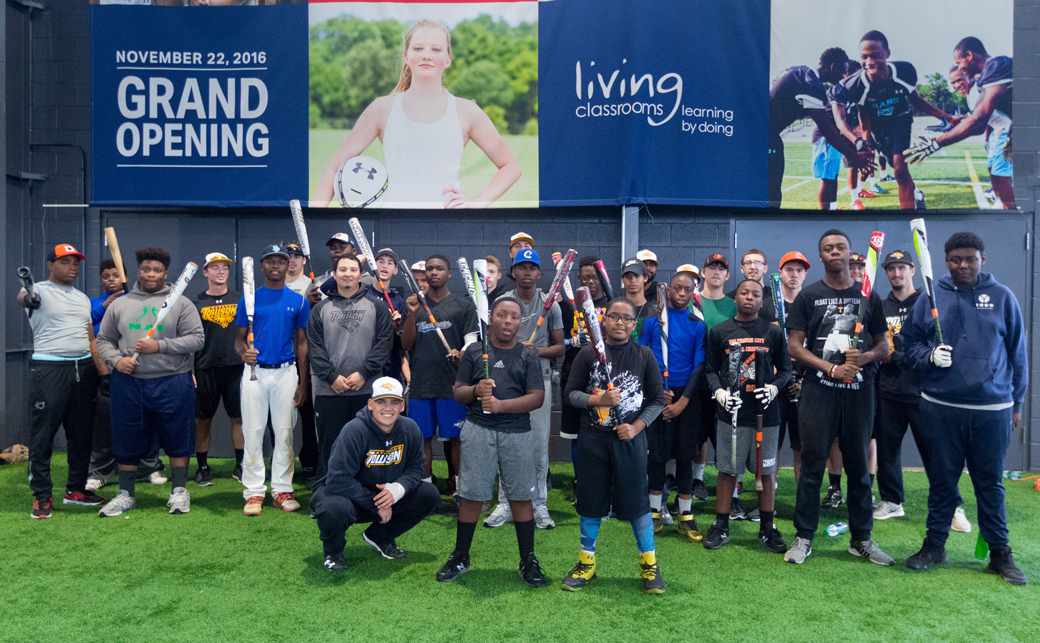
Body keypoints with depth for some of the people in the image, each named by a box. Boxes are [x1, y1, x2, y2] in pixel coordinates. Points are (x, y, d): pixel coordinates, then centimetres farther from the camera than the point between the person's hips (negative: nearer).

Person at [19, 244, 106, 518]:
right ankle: (42, 496, 8)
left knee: (82, 432, 11)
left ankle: (76, 489, 23)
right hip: (48, 369, -6)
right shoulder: (40, 291, -3)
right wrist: (26, 297, -53)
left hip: (84, 369, 6)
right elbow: (22, 297, -28)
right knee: (43, 433, -2)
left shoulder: (83, 298, 16)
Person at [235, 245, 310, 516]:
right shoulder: (249, 299, 5)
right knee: (253, 432, 1)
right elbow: (239, 338, 7)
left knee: (284, 432, 5)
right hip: (255, 372, 0)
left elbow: (302, 343, 8)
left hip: (286, 372, 0)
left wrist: (303, 382, 3)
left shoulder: (298, 301, 6)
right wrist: (243, 352, -18)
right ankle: (254, 492, 9)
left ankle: (282, 490, 14)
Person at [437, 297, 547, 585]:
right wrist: (477, 390, -13)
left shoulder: (528, 355, 6)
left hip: (518, 433, 0)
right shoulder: (474, 352, 9)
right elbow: (458, 393, 9)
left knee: (521, 496, 3)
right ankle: (460, 558, 18)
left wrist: (501, 405, -15)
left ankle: (528, 561, 17)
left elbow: (537, 398, -2)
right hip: (478, 430, 1)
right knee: (471, 495, 3)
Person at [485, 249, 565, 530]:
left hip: (539, 379, 0)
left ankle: (539, 505, 15)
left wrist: (536, 351, -14)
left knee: (540, 444, 2)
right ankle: (505, 504, 13)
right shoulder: (502, 302, 5)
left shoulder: (550, 304, 5)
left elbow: (560, 348, 5)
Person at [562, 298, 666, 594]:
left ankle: (649, 563, 22)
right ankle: (586, 563, 25)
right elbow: (570, 393, 2)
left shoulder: (644, 355, 2)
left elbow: (657, 399, 4)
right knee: (591, 501, 9)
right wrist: (599, 399, -15)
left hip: (630, 438, -1)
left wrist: (636, 426, -9)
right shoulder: (588, 353, 2)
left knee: (636, 500, 3)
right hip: (592, 438, 1)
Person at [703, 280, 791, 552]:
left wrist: (774, 387, -8)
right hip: (731, 413, -1)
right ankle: (721, 526, 17)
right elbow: (710, 369, 9)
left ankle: (767, 528, 22)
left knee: (767, 471, 7)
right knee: (727, 470, 5)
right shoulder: (719, 332, 5)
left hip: (766, 413, 1)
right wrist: (718, 391, -8)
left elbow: (784, 369, 10)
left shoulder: (773, 332, 6)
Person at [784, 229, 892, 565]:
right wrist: (833, 369, -11)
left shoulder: (868, 296, 10)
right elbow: (794, 345, -1)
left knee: (858, 465, 8)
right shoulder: (809, 296, 4)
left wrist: (865, 356, -10)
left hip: (859, 391, 2)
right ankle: (804, 537, 11)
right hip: (818, 390, -2)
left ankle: (862, 538, 21)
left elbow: (883, 345, 12)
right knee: (812, 465, 1)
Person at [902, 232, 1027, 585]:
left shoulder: (1002, 297, 4)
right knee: (941, 480, 10)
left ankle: (1000, 552, 22)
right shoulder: (930, 298, 4)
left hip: (992, 410, 0)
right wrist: (929, 355, -12)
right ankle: (934, 545, 23)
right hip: (940, 408, 1)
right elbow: (910, 343, 10)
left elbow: (1018, 353, 8)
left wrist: (1016, 403, 8)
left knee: (990, 483, 8)